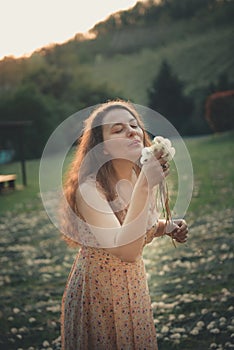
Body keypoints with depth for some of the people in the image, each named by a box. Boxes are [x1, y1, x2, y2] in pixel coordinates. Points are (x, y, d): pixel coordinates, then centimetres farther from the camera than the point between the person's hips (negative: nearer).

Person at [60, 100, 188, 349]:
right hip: (98, 289, -6)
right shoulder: (89, 188, -26)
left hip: (134, 281, 6)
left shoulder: (141, 178, -6)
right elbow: (126, 251, -37)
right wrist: (144, 186, -40)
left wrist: (166, 227, -7)